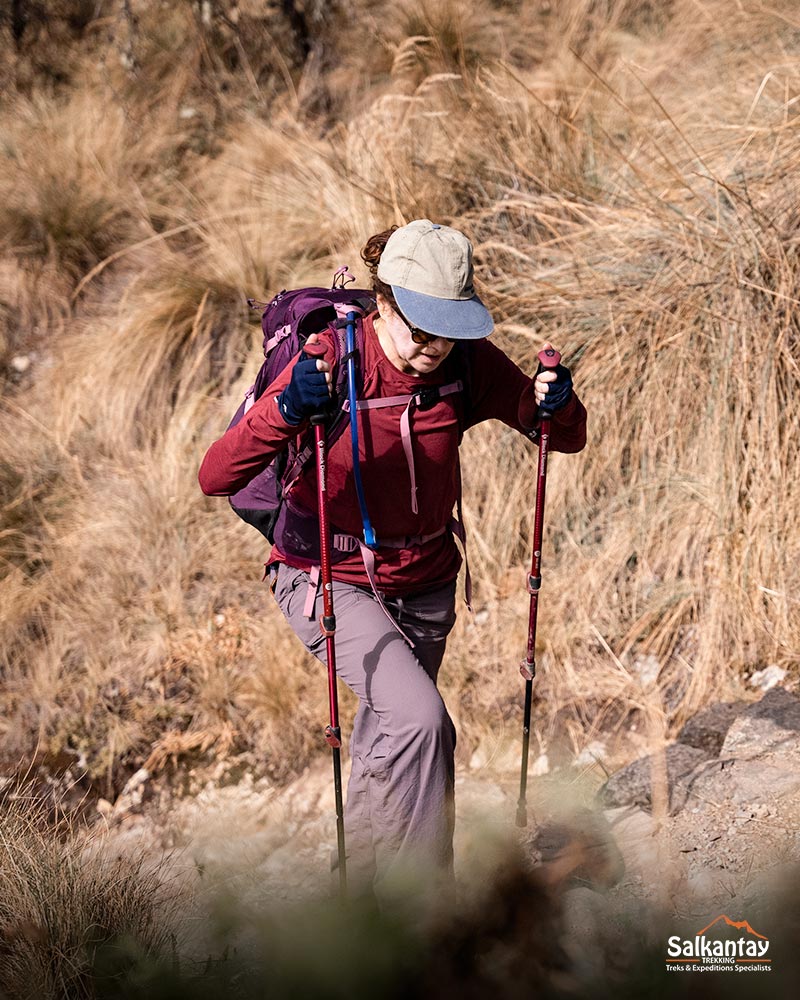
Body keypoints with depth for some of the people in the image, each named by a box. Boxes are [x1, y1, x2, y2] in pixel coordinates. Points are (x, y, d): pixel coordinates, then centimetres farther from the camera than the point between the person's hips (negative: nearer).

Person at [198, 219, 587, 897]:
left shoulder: (468, 362, -12)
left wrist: (556, 402, -26)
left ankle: (361, 893, 43)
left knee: (388, 750, 19)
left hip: (425, 582, 5)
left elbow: (568, 439, -2)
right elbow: (216, 478, -31)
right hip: (330, 580, -5)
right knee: (420, 719, -26)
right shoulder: (332, 362, -25)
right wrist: (286, 409, -49)